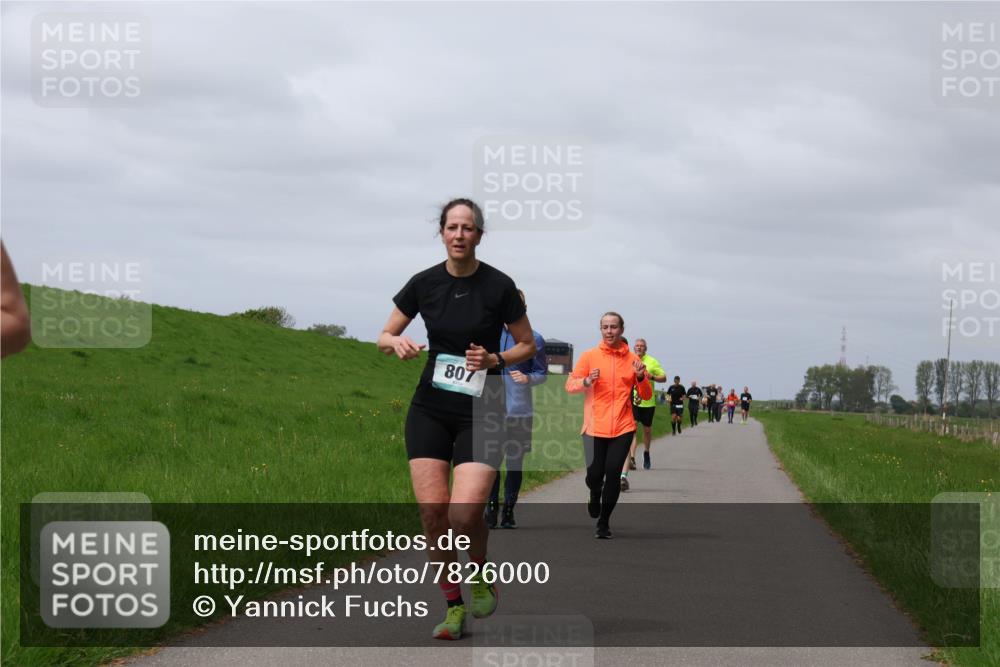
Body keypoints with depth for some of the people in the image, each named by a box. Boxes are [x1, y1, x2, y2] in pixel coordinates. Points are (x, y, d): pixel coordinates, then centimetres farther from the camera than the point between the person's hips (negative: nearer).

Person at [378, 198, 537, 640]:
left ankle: (482, 574, 16)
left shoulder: (499, 286, -7)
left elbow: (527, 345, 4)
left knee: (465, 514, -17)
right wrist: (398, 343, -12)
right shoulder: (425, 283, 1)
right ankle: (454, 608, 5)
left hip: (481, 412, -3)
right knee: (432, 510, -9)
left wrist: (494, 360, -14)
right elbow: (383, 338, 11)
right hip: (430, 408, 3)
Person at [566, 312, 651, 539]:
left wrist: (640, 377, -9)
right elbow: (570, 385, 2)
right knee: (594, 474, -3)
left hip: (622, 427, 0)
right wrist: (586, 381, -17)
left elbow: (646, 395, 11)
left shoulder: (632, 360, 7)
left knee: (613, 473, -9)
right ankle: (595, 495, 35)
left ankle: (604, 522, 4)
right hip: (595, 427, 0)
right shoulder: (589, 356, 3)